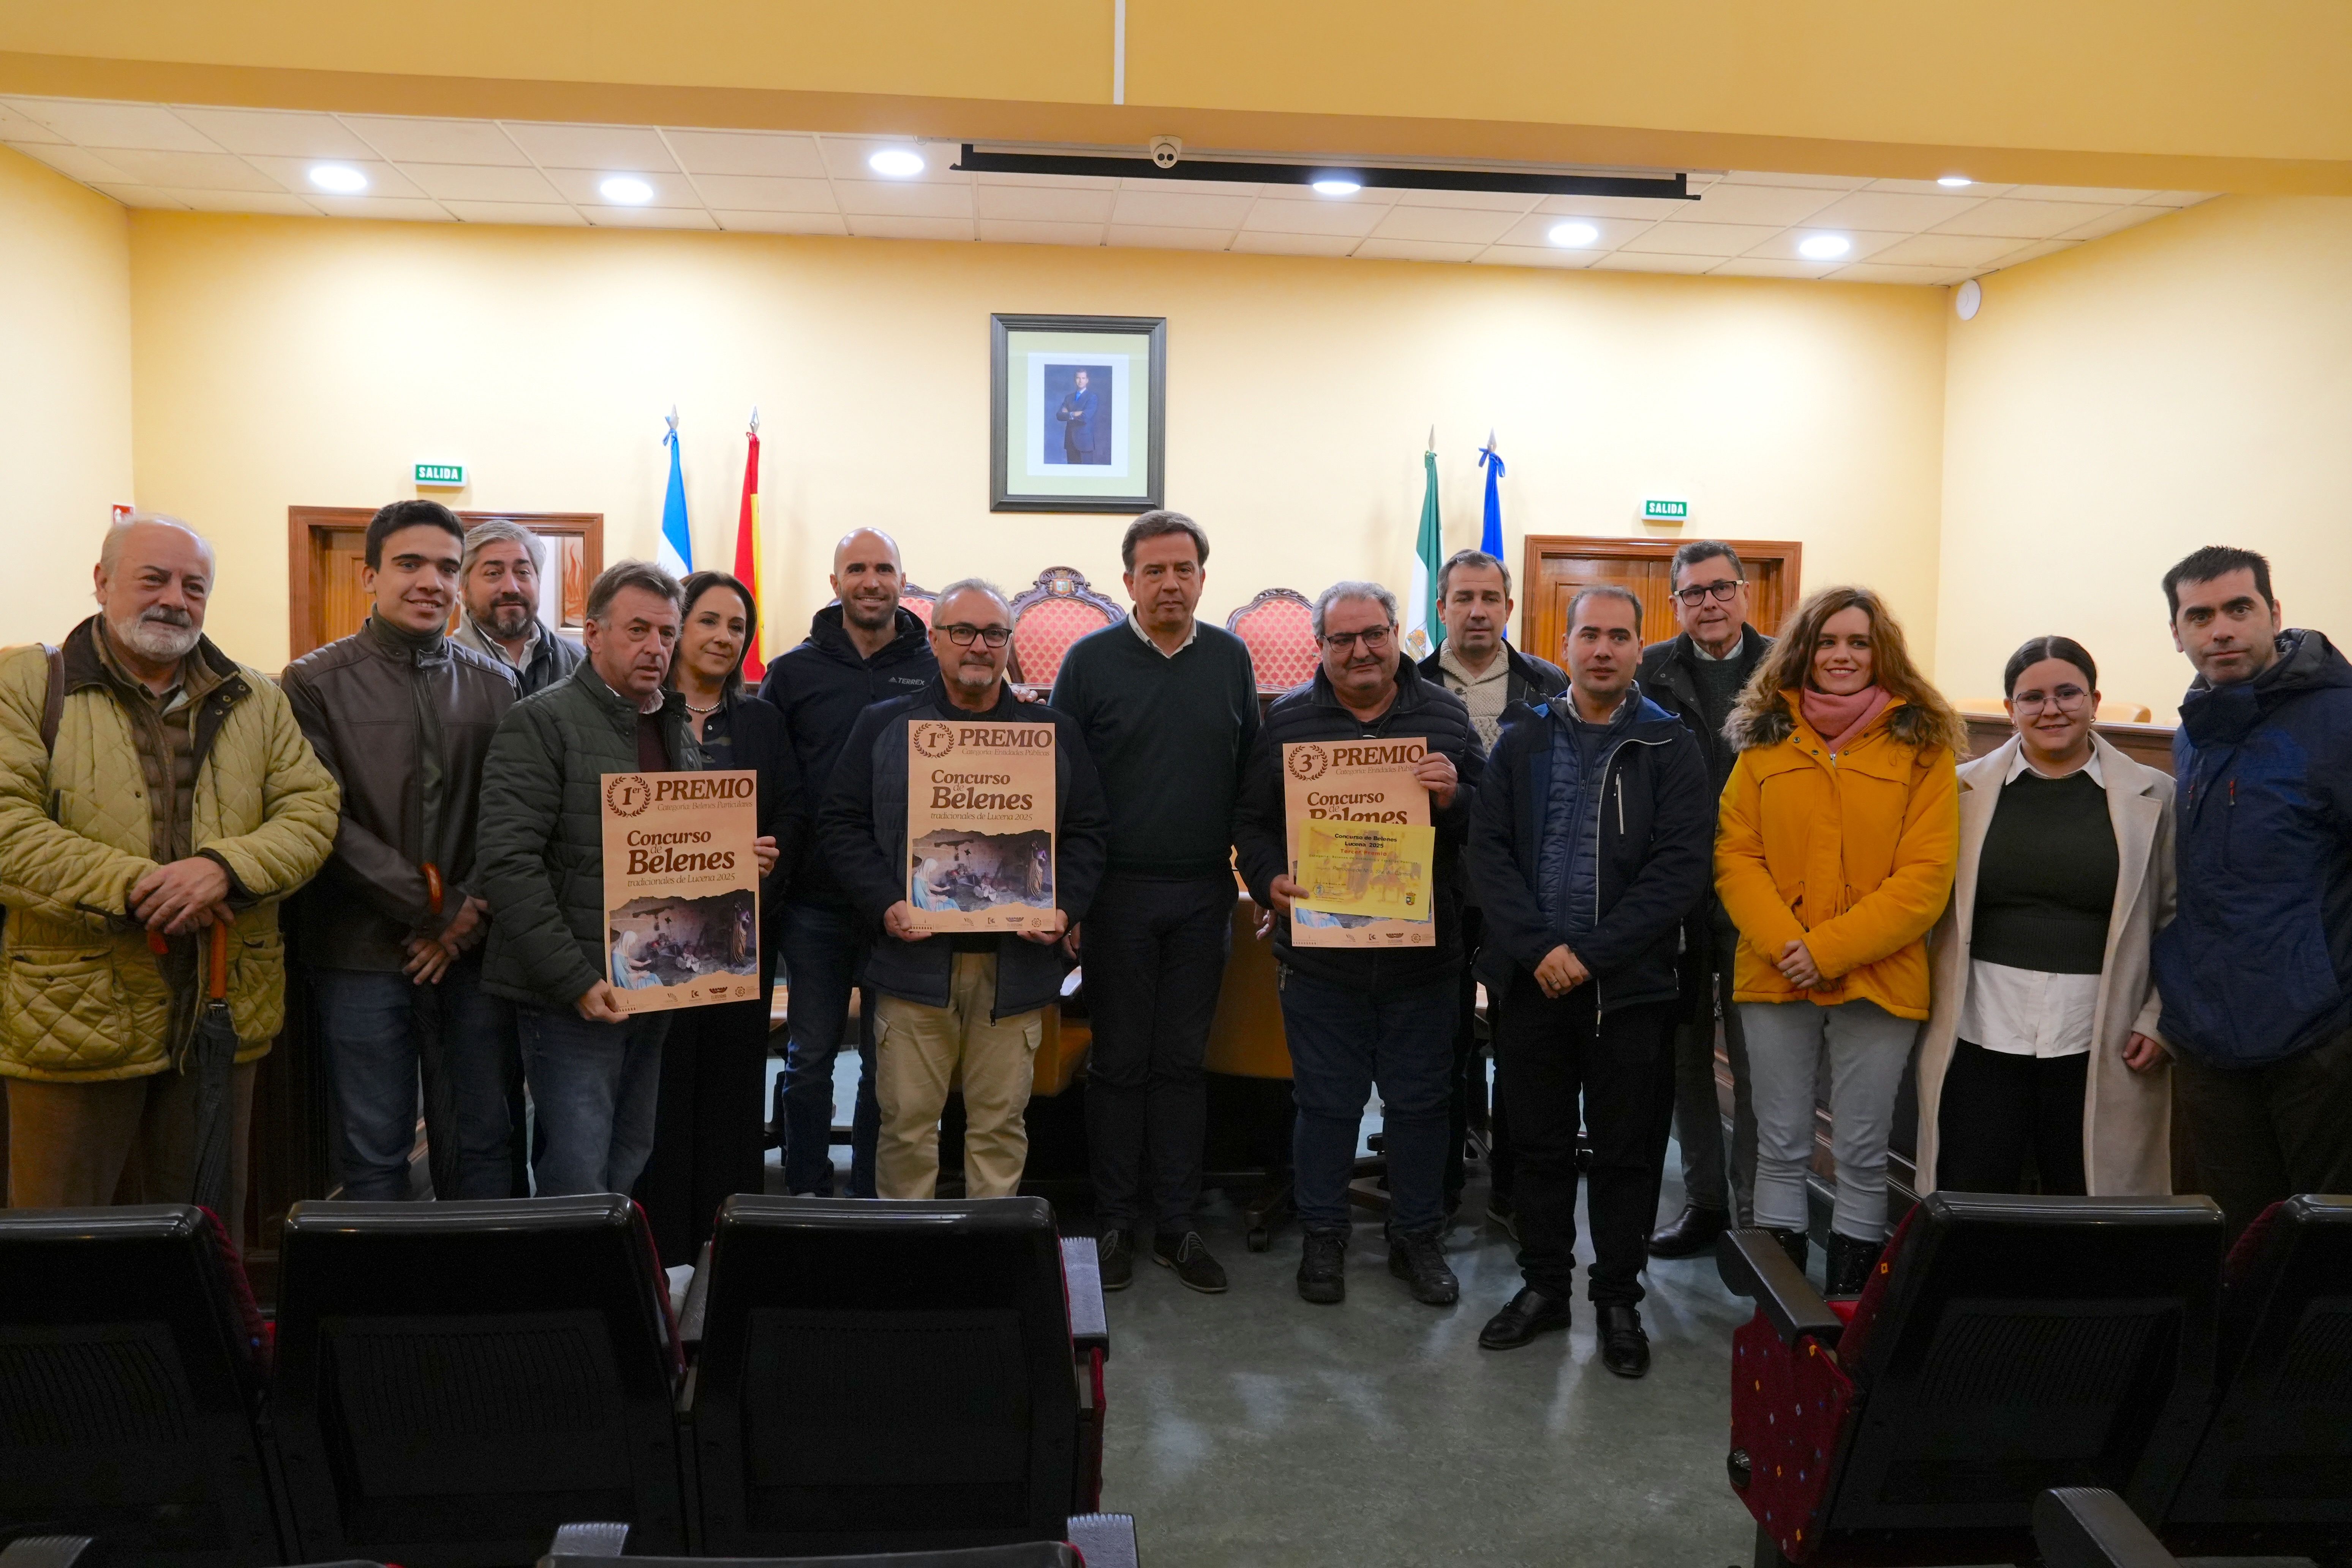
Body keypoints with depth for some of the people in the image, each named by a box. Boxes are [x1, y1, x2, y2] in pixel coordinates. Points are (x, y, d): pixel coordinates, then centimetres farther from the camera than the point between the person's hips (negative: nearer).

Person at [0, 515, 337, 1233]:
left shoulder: (256, 700, 11)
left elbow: (312, 809, 3)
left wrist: (225, 866, -16)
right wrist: (131, 884, -19)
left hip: (223, 1013, 3)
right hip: (76, 1013, -3)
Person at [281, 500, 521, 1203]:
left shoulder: (495, 685, 9)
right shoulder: (316, 683, 0)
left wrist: (468, 918, -7)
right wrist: (431, 907, -10)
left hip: (474, 953, 2)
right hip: (362, 954, -2)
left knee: (483, 1144, 8)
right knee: (376, 1151, 6)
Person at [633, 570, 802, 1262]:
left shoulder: (762, 721, 15)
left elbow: (795, 810, 8)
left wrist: (771, 854, -12)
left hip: (745, 925, 4)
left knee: (736, 1072, 7)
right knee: (663, 1077, -1)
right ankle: (664, 1244, 9)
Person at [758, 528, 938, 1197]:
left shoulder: (935, 672, 3)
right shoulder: (794, 672, 5)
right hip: (816, 900, 0)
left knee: (887, 1061, 9)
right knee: (810, 1058, 9)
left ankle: (872, 1204, 22)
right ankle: (805, 1200, 22)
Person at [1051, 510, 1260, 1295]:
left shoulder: (1231, 659, 7)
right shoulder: (1089, 661, -2)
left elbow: (1252, 774, 11)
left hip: (1203, 893, 2)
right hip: (1118, 895, -2)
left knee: (1183, 1062, 9)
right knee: (1120, 1061, 6)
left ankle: (1178, 1226, 18)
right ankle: (1115, 1223, 18)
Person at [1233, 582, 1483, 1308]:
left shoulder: (1444, 716, 5)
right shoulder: (1288, 719, 3)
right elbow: (1251, 820, 5)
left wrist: (1455, 799, -16)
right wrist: (1270, 882, -12)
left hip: (1422, 954, 1)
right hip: (1320, 953, -1)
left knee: (1419, 1102, 12)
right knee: (1325, 1102, 9)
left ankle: (1418, 1238, 28)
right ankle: (1322, 1236, 27)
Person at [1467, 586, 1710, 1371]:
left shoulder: (1672, 749, -1)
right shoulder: (1523, 744, 7)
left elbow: (1682, 868, -9)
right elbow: (1489, 850, -1)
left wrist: (1591, 953, -16)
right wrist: (1539, 948, -14)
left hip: (1631, 985, -2)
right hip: (1532, 980, 2)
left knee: (1627, 1151, 8)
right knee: (1540, 1143, 13)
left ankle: (1618, 1299, 23)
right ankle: (1544, 1285, 27)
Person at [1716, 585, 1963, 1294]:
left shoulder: (1922, 745, -1)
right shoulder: (1765, 739, 6)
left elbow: (1925, 876, -7)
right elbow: (1735, 855, 1)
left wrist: (1829, 948, -15)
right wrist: (1784, 944, -13)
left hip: (1876, 979, -2)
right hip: (1774, 975, 2)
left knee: (1862, 1156, 8)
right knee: (1781, 1149, 10)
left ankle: (1849, 1306, 21)